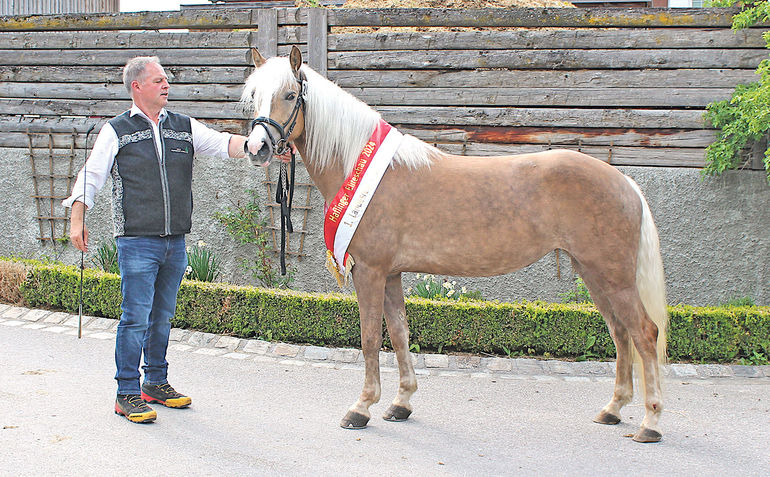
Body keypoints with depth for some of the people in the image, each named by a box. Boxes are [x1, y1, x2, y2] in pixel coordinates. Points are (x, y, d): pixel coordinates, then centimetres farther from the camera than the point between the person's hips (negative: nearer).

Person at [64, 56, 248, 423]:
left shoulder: (184, 128, 11)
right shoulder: (116, 131, 1)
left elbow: (225, 144, 0)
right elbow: (91, 176, 1)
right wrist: (77, 220, -8)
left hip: (175, 242, 4)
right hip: (136, 242, -4)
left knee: (162, 316, 14)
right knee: (136, 317, -5)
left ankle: (157, 383, 27)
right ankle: (127, 394, 5)